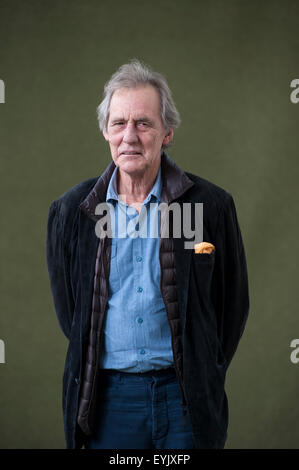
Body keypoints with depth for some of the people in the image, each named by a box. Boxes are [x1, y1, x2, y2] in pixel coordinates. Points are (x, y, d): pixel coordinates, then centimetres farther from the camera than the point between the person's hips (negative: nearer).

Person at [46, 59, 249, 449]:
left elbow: (233, 304, 4)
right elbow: (66, 308, 12)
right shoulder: (70, 211, 2)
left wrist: (203, 380, 5)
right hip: (107, 398, 1)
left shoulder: (212, 205, -4)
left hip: (187, 397, -1)